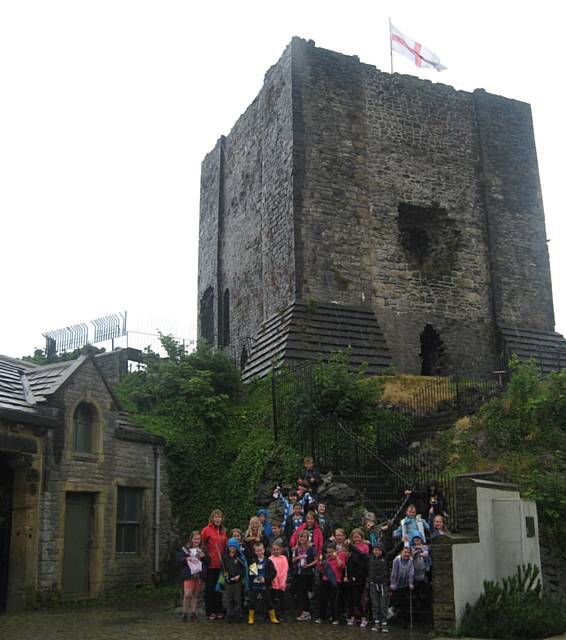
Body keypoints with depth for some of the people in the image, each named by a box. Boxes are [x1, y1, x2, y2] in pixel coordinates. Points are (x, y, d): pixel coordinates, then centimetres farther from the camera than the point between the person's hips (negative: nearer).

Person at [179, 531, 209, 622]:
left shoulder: (203, 550, 11)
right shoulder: (186, 549, 5)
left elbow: (209, 561, 8)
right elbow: (179, 560, 1)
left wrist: (203, 556, -9)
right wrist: (186, 559, -16)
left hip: (200, 575, 2)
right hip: (189, 575, -2)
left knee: (195, 595, 7)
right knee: (187, 595, -10)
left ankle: (193, 613, 16)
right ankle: (185, 613, 1)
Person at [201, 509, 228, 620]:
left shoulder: (223, 531, 11)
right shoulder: (206, 530, -7)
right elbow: (202, 545, -6)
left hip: (220, 564, 5)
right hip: (210, 564, -5)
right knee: (210, 588, 2)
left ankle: (218, 610, 19)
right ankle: (210, 612, 9)